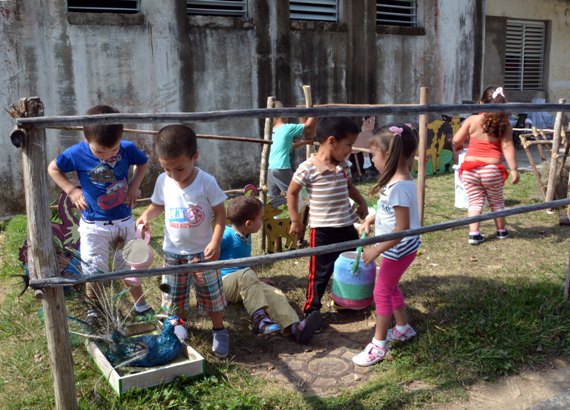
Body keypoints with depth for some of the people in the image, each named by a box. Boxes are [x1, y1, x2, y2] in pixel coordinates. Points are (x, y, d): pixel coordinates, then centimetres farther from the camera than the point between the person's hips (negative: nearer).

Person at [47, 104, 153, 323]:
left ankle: (140, 306, 35)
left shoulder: (127, 149, -15)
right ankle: (95, 308, 33)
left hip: (124, 221, 1)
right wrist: (72, 190, -11)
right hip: (94, 225, -1)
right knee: (95, 272, 8)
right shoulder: (77, 154, -18)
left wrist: (134, 186, -6)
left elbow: (143, 163, 7)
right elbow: (53, 168, 0)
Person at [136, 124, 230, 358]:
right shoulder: (163, 181, -7)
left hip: (202, 251, -3)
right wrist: (146, 216, -14)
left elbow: (220, 212, -12)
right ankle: (181, 324, 40)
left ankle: (219, 330, 27)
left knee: (211, 293, 9)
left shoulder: (206, 182, -18)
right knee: (175, 295, 15)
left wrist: (215, 242, -22)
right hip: (173, 252, 3)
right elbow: (157, 205, 9)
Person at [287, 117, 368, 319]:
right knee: (321, 272, 0)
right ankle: (311, 309, 17)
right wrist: (295, 221, -5)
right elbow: (292, 193, -6)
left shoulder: (344, 166, 3)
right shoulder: (308, 168, -16)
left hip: (347, 226, 7)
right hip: (322, 230, -6)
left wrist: (361, 202, 9)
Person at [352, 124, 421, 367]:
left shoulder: (399, 187, -29)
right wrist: (371, 219, 6)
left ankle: (379, 346, 12)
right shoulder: (398, 180, 2)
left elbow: (403, 227, -29)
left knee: (382, 292, 0)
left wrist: (376, 250, -24)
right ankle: (403, 328, 41)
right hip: (397, 248, 10)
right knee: (390, 287, 23)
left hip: (399, 249, -10)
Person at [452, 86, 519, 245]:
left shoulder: (472, 120, -2)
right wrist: (514, 170, -8)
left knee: (475, 201, 8)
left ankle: (474, 233, -2)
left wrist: (456, 147, 25)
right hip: (492, 169, 1)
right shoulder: (504, 124, -2)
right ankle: (501, 231, 35)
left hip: (470, 168, 0)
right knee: (496, 201, 19)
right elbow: (507, 147, -9)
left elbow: (456, 141, 1)